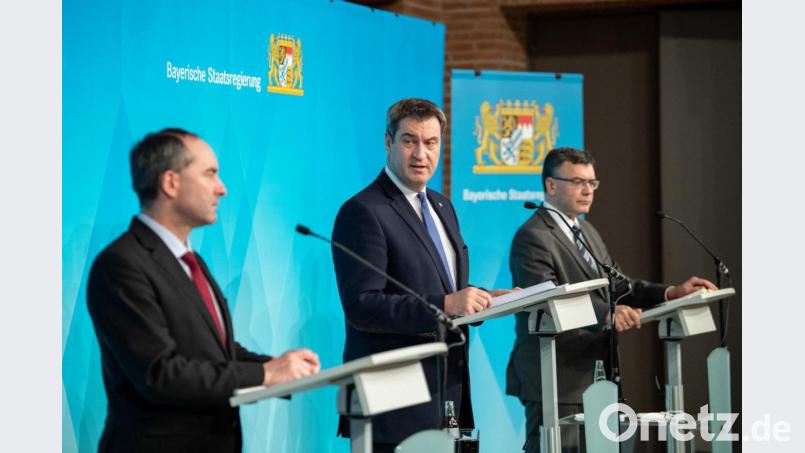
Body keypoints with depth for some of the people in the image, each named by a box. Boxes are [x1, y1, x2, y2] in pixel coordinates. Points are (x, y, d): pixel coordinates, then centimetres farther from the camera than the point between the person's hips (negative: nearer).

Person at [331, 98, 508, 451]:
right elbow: (361, 306, -21)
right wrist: (446, 304, -27)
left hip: (448, 391, 8)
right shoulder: (363, 212, -12)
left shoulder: (441, 206, 16)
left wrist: (485, 299, 3)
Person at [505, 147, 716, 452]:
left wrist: (670, 293, 1)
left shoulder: (587, 232, 20)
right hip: (555, 381, -9)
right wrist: (606, 313, -38)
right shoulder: (532, 238, -12)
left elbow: (616, 285, 15)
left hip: (592, 376, 9)